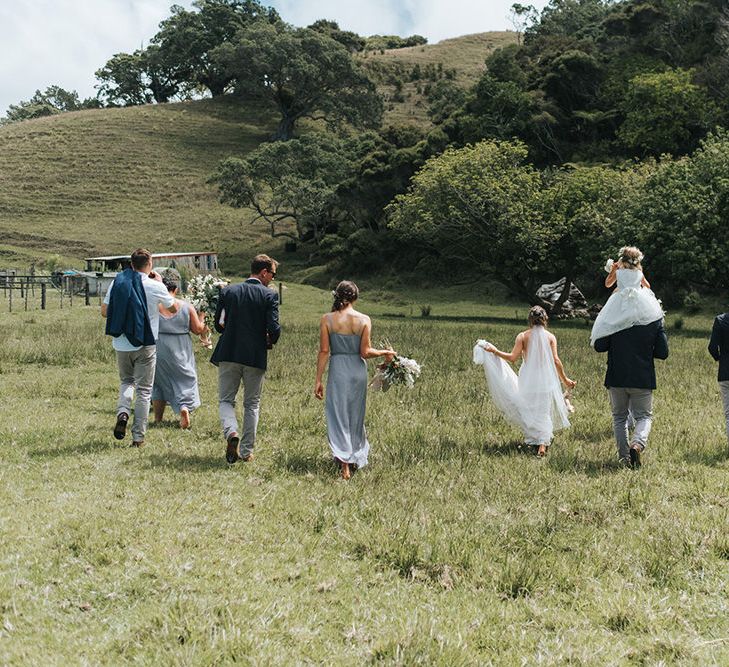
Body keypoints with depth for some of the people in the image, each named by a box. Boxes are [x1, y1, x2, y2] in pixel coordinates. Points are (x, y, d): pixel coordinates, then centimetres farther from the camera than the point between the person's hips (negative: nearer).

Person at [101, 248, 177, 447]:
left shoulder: (117, 282, 0)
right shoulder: (155, 286, -9)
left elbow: (105, 312, 4)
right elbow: (173, 309, 7)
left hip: (121, 344, 3)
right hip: (145, 345, -3)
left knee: (126, 381, 24)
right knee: (143, 390, 7)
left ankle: (122, 412, -3)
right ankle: (138, 437, 8)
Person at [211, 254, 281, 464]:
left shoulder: (228, 291, 2)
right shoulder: (269, 296, -7)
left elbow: (218, 325, 5)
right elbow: (274, 328, -13)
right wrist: (270, 342, 8)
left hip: (229, 354, 1)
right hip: (256, 357, -1)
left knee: (225, 400, 11)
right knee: (252, 404, 13)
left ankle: (231, 433, -17)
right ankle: (247, 451, 14)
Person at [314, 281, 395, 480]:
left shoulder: (327, 319, -6)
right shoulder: (364, 320, -5)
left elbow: (324, 351, -7)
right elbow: (365, 352, -6)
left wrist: (318, 380, -2)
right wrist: (385, 352, 11)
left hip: (337, 370, -2)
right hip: (358, 370, 2)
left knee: (338, 416, 3)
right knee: (356, 415, 18)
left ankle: (344, 462, -9)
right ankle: (357, 456, 32)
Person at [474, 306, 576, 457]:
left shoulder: (523, 336, -3)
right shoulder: (550, 336, -1)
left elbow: (512, 358, -7)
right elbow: (556, 360, -4)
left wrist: (495, 351, 5)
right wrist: (565, 379, 5)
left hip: (528, 380, -1)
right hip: (546, 381, 1)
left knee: (529, 410, 13)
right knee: (544, 412, 7)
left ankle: (535, 441, 16)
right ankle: (543, 442, -3)